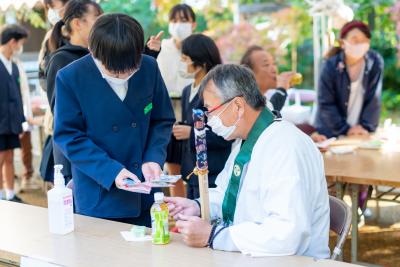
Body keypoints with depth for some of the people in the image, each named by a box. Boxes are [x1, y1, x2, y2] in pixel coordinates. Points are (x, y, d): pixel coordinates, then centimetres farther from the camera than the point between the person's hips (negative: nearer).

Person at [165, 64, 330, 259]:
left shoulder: (286, 149, -21)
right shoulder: (243, 141, 7)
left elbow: (286, 235, -28)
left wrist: (212, 236, -22)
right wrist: (198, 206, 4)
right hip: (243, 255, 7)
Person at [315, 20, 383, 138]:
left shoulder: (375, 62, -10)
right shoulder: (331, 65, -14)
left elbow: (374, 99, -8)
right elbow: (326, 104, -13)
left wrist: (366, 127, -14)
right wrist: (344, 129, -16)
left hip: (360, 132, 1)